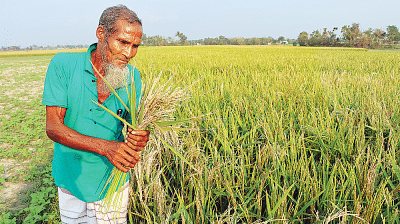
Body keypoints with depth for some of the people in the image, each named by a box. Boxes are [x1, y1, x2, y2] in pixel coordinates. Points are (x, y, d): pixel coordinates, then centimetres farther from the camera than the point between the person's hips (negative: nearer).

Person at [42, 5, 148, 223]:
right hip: (71, 179, -1)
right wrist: (105, 147, -34)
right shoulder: (63, 65, -15)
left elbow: (134, 126, -5)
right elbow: (53, 127, -19)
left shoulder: (132, 77, -8)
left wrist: (138, 138, -31)